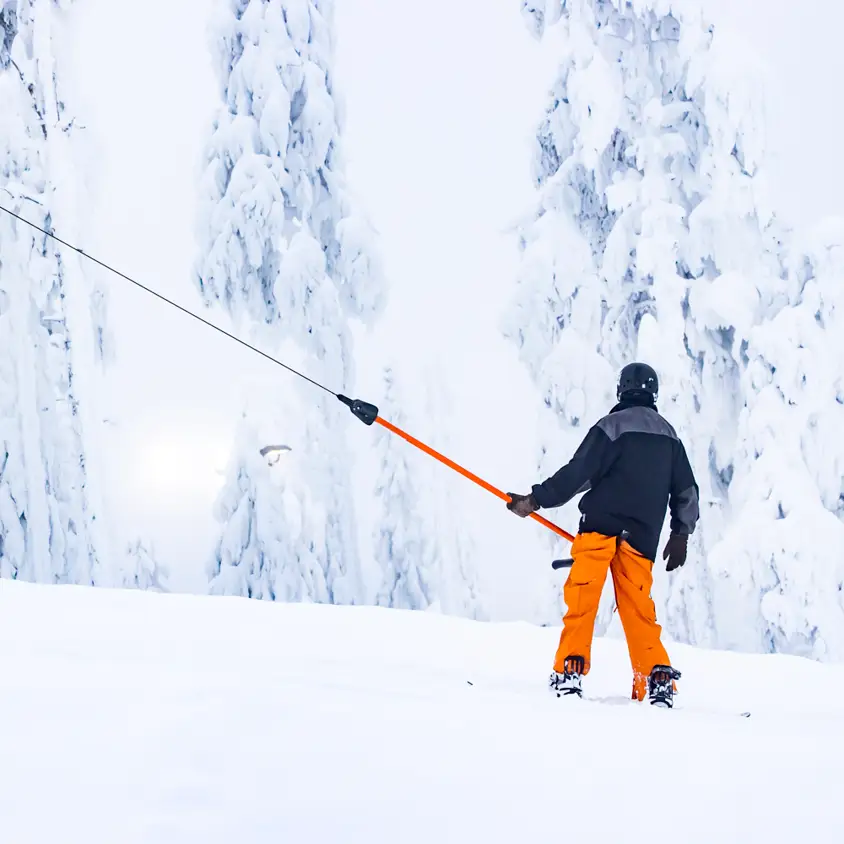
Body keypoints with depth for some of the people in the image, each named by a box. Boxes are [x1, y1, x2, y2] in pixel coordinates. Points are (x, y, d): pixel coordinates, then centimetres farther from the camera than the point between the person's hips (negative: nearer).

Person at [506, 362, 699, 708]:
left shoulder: (612, 426, -3)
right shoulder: (669, 435, 17)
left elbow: (578, 473, -11)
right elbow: (686, 490, 21)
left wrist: (537, 499, -7)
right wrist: (681, 533, 31)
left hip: (601, 527, -5)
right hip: (642, 537, 5)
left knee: (581, 599, -6)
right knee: (638, 607, 9)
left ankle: (570, 670, -15)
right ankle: (658, 677, -1)